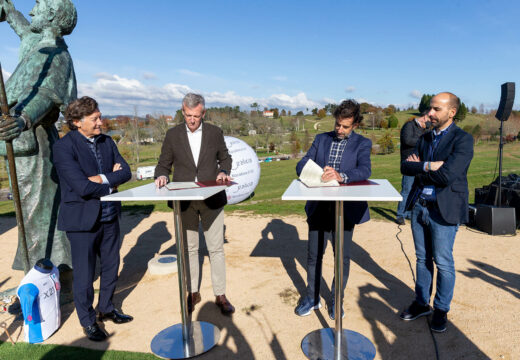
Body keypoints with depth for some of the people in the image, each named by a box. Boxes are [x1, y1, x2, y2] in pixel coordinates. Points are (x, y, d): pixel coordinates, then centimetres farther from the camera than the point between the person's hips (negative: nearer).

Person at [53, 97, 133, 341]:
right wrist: (110, 187, -9)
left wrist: (103, 178, -17)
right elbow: (82, 186, -23)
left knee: (111, 266, 18)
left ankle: (106, 309, 39)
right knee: (84, 274, 9)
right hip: (82, 220, -6)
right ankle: (87, 321, 29)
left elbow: (125, 172, 0)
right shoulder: (64, 147, -14)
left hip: (109, 217, 6)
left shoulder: (107, 142, 6)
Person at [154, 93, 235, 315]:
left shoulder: (215, 133, 3)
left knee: (216, 248, 5)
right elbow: (164, 163, 6)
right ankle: (193, 293, 29)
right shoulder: (173, 135, 3)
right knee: (189, 249, 13)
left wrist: (223, 172, -8)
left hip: (212, 199, 0)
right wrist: (161, 176, -16)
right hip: (184, 201, 1)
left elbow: (225, 157, 13)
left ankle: (220, 295, 19)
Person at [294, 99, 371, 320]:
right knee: (314, 255, 11)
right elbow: (301, 164, 3)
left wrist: (341, 176, -34)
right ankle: (312, 298, 32)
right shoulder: (321, 139, 10)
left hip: (346, 210, -2)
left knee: (342, 257, 10)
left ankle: (337, 300, 32)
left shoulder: (362, 144, 2)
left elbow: (365, 171, -16)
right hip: (319, 208, 2)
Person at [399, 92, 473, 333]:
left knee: (443, 263, 7)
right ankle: (422, 303, 32)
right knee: (422, 258, 16)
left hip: (444, 209, -6)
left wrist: (419, 168, -7)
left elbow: (447, 176, -22)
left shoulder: (463, 140, -11)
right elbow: (405, 167, 1)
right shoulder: (425, 138, 10)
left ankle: (441, 310, 26)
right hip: (419, 206, 6)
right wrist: (428, 166, -16)